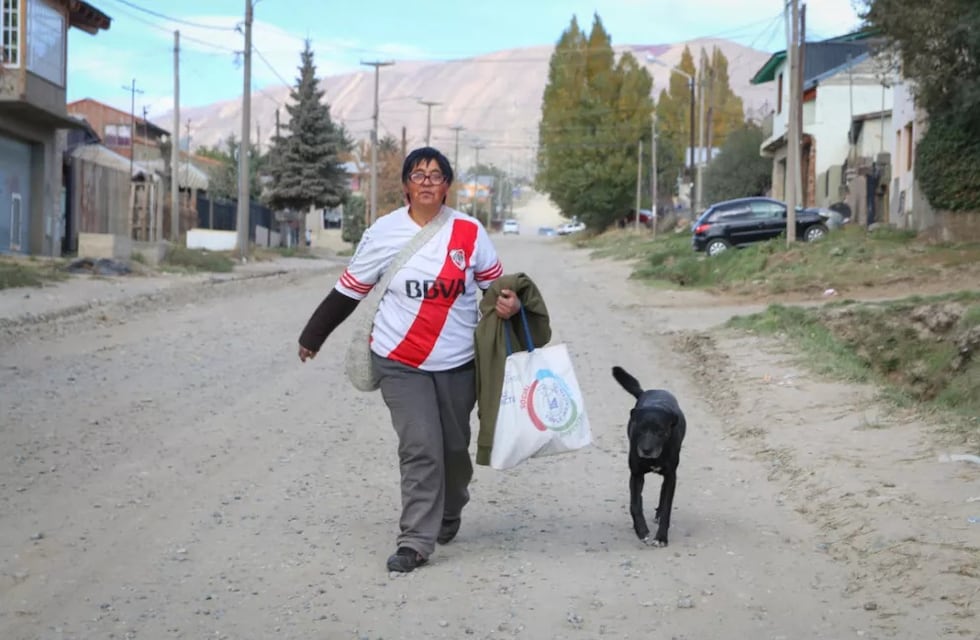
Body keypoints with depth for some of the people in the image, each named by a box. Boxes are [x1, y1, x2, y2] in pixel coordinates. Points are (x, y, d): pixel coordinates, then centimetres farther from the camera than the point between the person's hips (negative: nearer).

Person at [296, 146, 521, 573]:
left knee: (454, 447, 12)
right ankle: (415, 542, -5)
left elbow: (495, 282, 10)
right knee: (420, 449, -11)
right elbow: (349, 290, 6)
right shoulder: (384, 233, -4)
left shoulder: (469, 232, -2)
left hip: (458, 361, 2)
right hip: (400, 362, -2)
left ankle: (448, 518, 39)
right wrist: (313, 337, 13)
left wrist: (508, 302, -14)